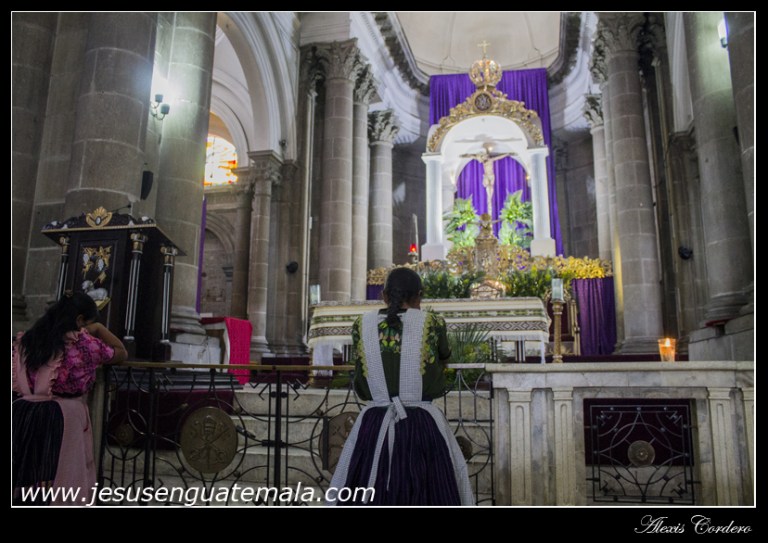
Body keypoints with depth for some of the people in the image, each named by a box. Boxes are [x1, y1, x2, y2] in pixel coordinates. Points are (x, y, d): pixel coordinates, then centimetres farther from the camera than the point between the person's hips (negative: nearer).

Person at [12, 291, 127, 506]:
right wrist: (98, 328, 14)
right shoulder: (83, 343, -7)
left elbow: (16, 381, 16)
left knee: (23, 482, 12)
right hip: (63, 419, -5)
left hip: (24, 415, 6)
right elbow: (121, 353, 7)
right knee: (64, 484, 5)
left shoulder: (27, 339, 9)